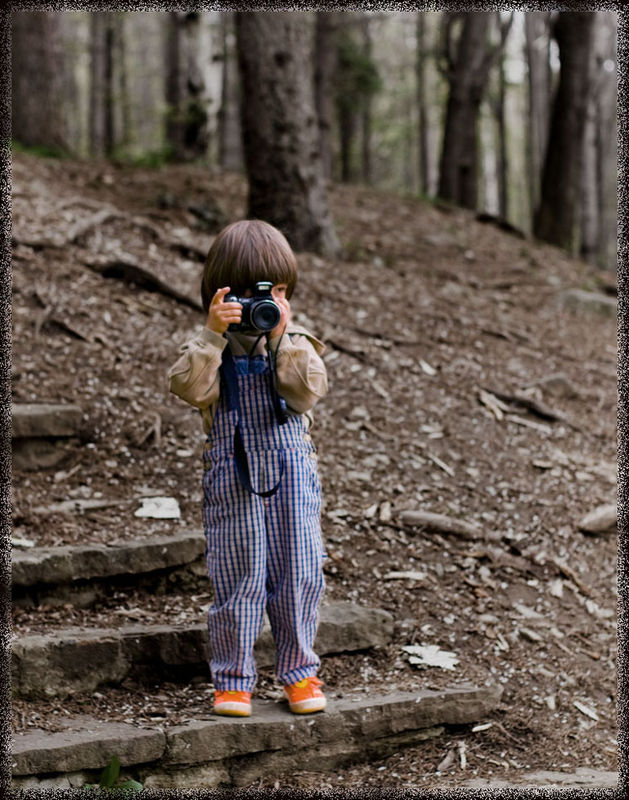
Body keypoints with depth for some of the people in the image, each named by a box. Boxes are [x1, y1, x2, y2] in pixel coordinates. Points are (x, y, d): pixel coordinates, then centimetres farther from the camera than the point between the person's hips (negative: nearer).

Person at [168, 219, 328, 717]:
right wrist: (215, 334, -24)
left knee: (298, 571, 5)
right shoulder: (211, 346, 1)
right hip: (233, 475, -1)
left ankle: (299, 669, 19)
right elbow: (189, 388, -17)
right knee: (238, 576, 2)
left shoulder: (296, 340, 4)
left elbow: (308, 393, -11)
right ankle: (233, 678, 12)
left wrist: (282, 337, -18)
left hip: (291, 473, 2)